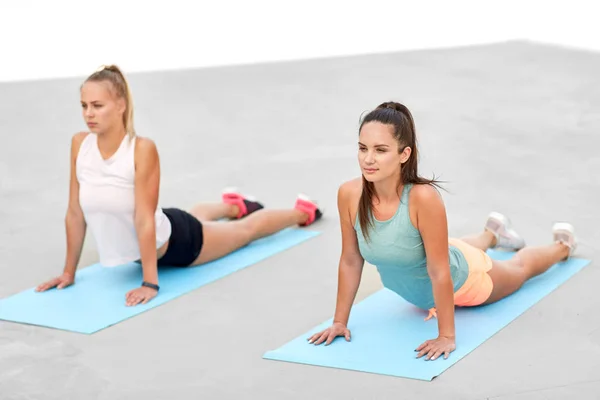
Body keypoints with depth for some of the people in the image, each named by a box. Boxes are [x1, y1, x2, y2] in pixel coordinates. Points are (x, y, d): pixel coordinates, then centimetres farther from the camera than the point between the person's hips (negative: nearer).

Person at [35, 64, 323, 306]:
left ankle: (301, 211, 53)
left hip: (172, 242, -5)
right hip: (137, 249, 5)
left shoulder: (142, 149, -36)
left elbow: (144, 220, -34)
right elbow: (75, 213, -13)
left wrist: (150, 282, -32)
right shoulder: (79, 144, -21)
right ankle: (234, 206, 72)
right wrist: (69, 272, -8)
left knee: (246, 230, 23)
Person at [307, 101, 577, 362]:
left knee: (519, 269, 30)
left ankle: (562, 244, 61)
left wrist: (446, 336, -31)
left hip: (460, 281, -4)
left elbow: (440, 273, -36)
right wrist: (340, 321, -12)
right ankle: (491, 234, 71)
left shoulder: (423, 197, -44)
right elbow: (350, 261, -16)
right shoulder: (349, 194, -31)